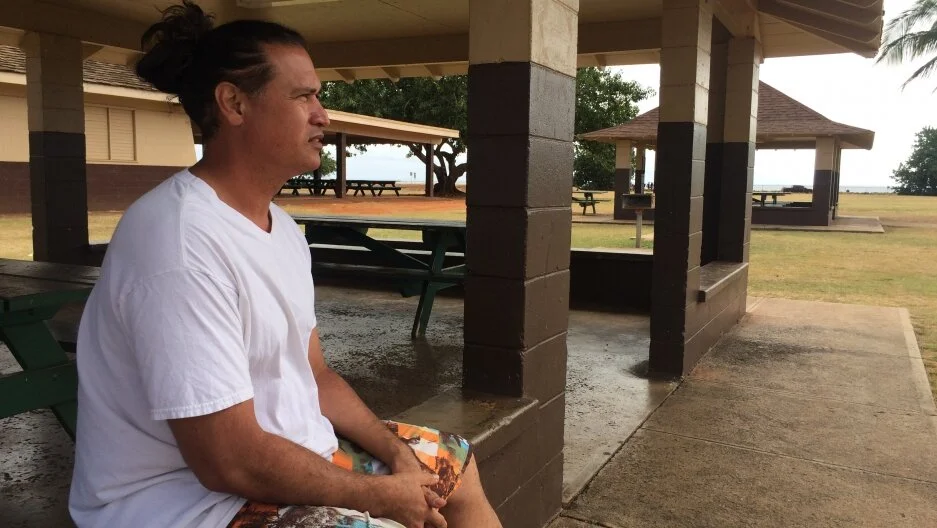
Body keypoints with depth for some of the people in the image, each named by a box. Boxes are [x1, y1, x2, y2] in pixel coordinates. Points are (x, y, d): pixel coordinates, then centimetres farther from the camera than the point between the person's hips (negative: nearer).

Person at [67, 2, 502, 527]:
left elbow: (315, 375, 9)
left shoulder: (282, 228, 4)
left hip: (294, 453, 9)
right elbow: (230, 462, -27)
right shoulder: (181, 243, -27)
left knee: (458, 469, 12)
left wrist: (398, 455, -5)